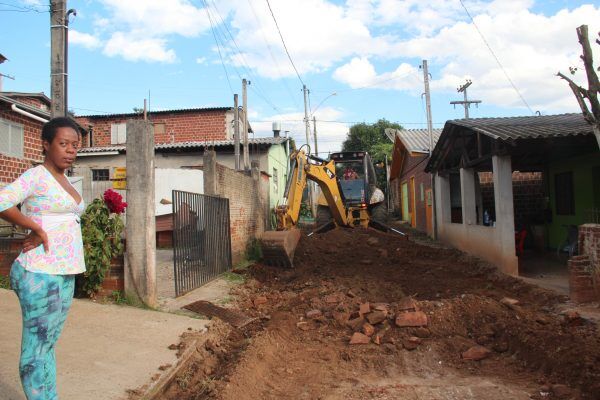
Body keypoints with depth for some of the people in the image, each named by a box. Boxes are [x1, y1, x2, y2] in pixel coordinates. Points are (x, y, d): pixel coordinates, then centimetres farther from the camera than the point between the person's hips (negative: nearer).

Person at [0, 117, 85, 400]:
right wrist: (38, 229, -15)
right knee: (36, 351, 3)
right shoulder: (36, 177, -10)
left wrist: (38, 235, -7)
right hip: (42, 275, -8)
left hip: (65, 274, 8)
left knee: (48, 346, 17)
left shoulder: (63, 181, 15)